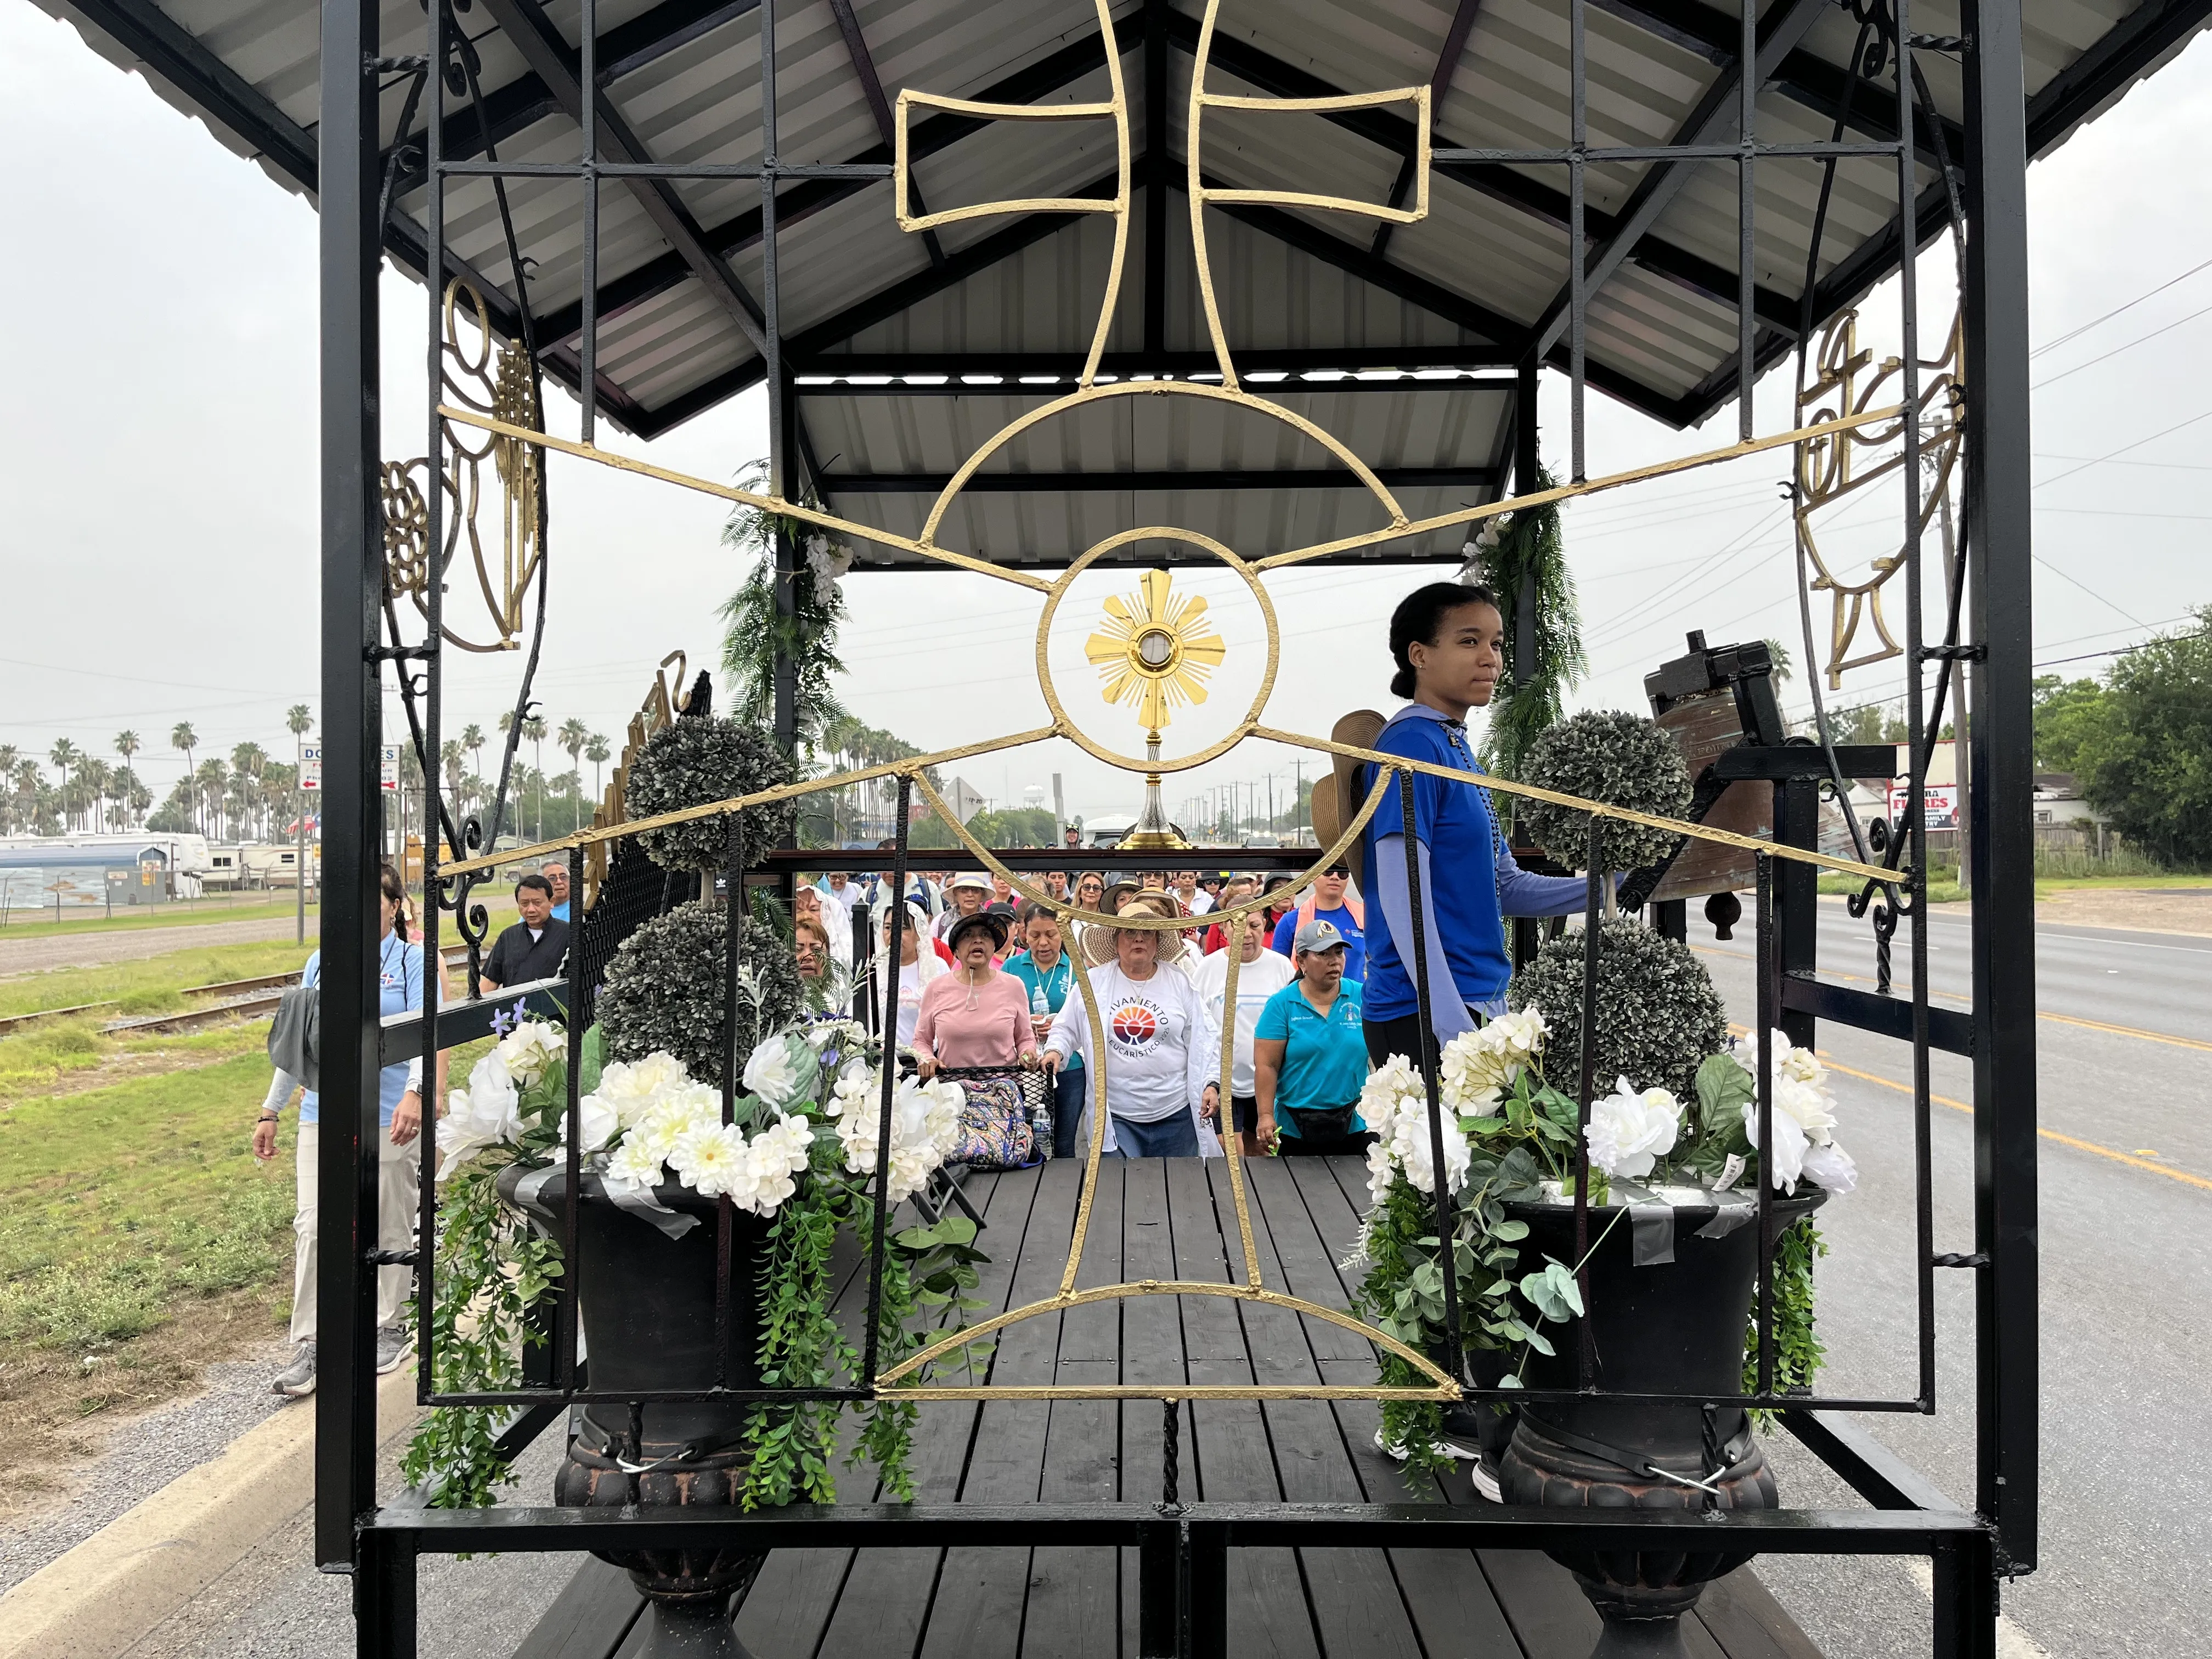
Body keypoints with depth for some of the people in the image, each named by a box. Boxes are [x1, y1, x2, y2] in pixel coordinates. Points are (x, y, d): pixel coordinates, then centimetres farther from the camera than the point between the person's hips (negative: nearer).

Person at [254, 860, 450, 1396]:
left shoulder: (413, 962, -2)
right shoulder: (321, 963, 11)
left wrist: (415, 1094, -30)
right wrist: (271, 1112, 16)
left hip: (389, 1116, -3)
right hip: (321, 1114, 4)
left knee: (389, 1227, 8)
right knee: (311, 1226, -2)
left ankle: (390, 1328, 25)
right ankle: (307, 1346, 4)